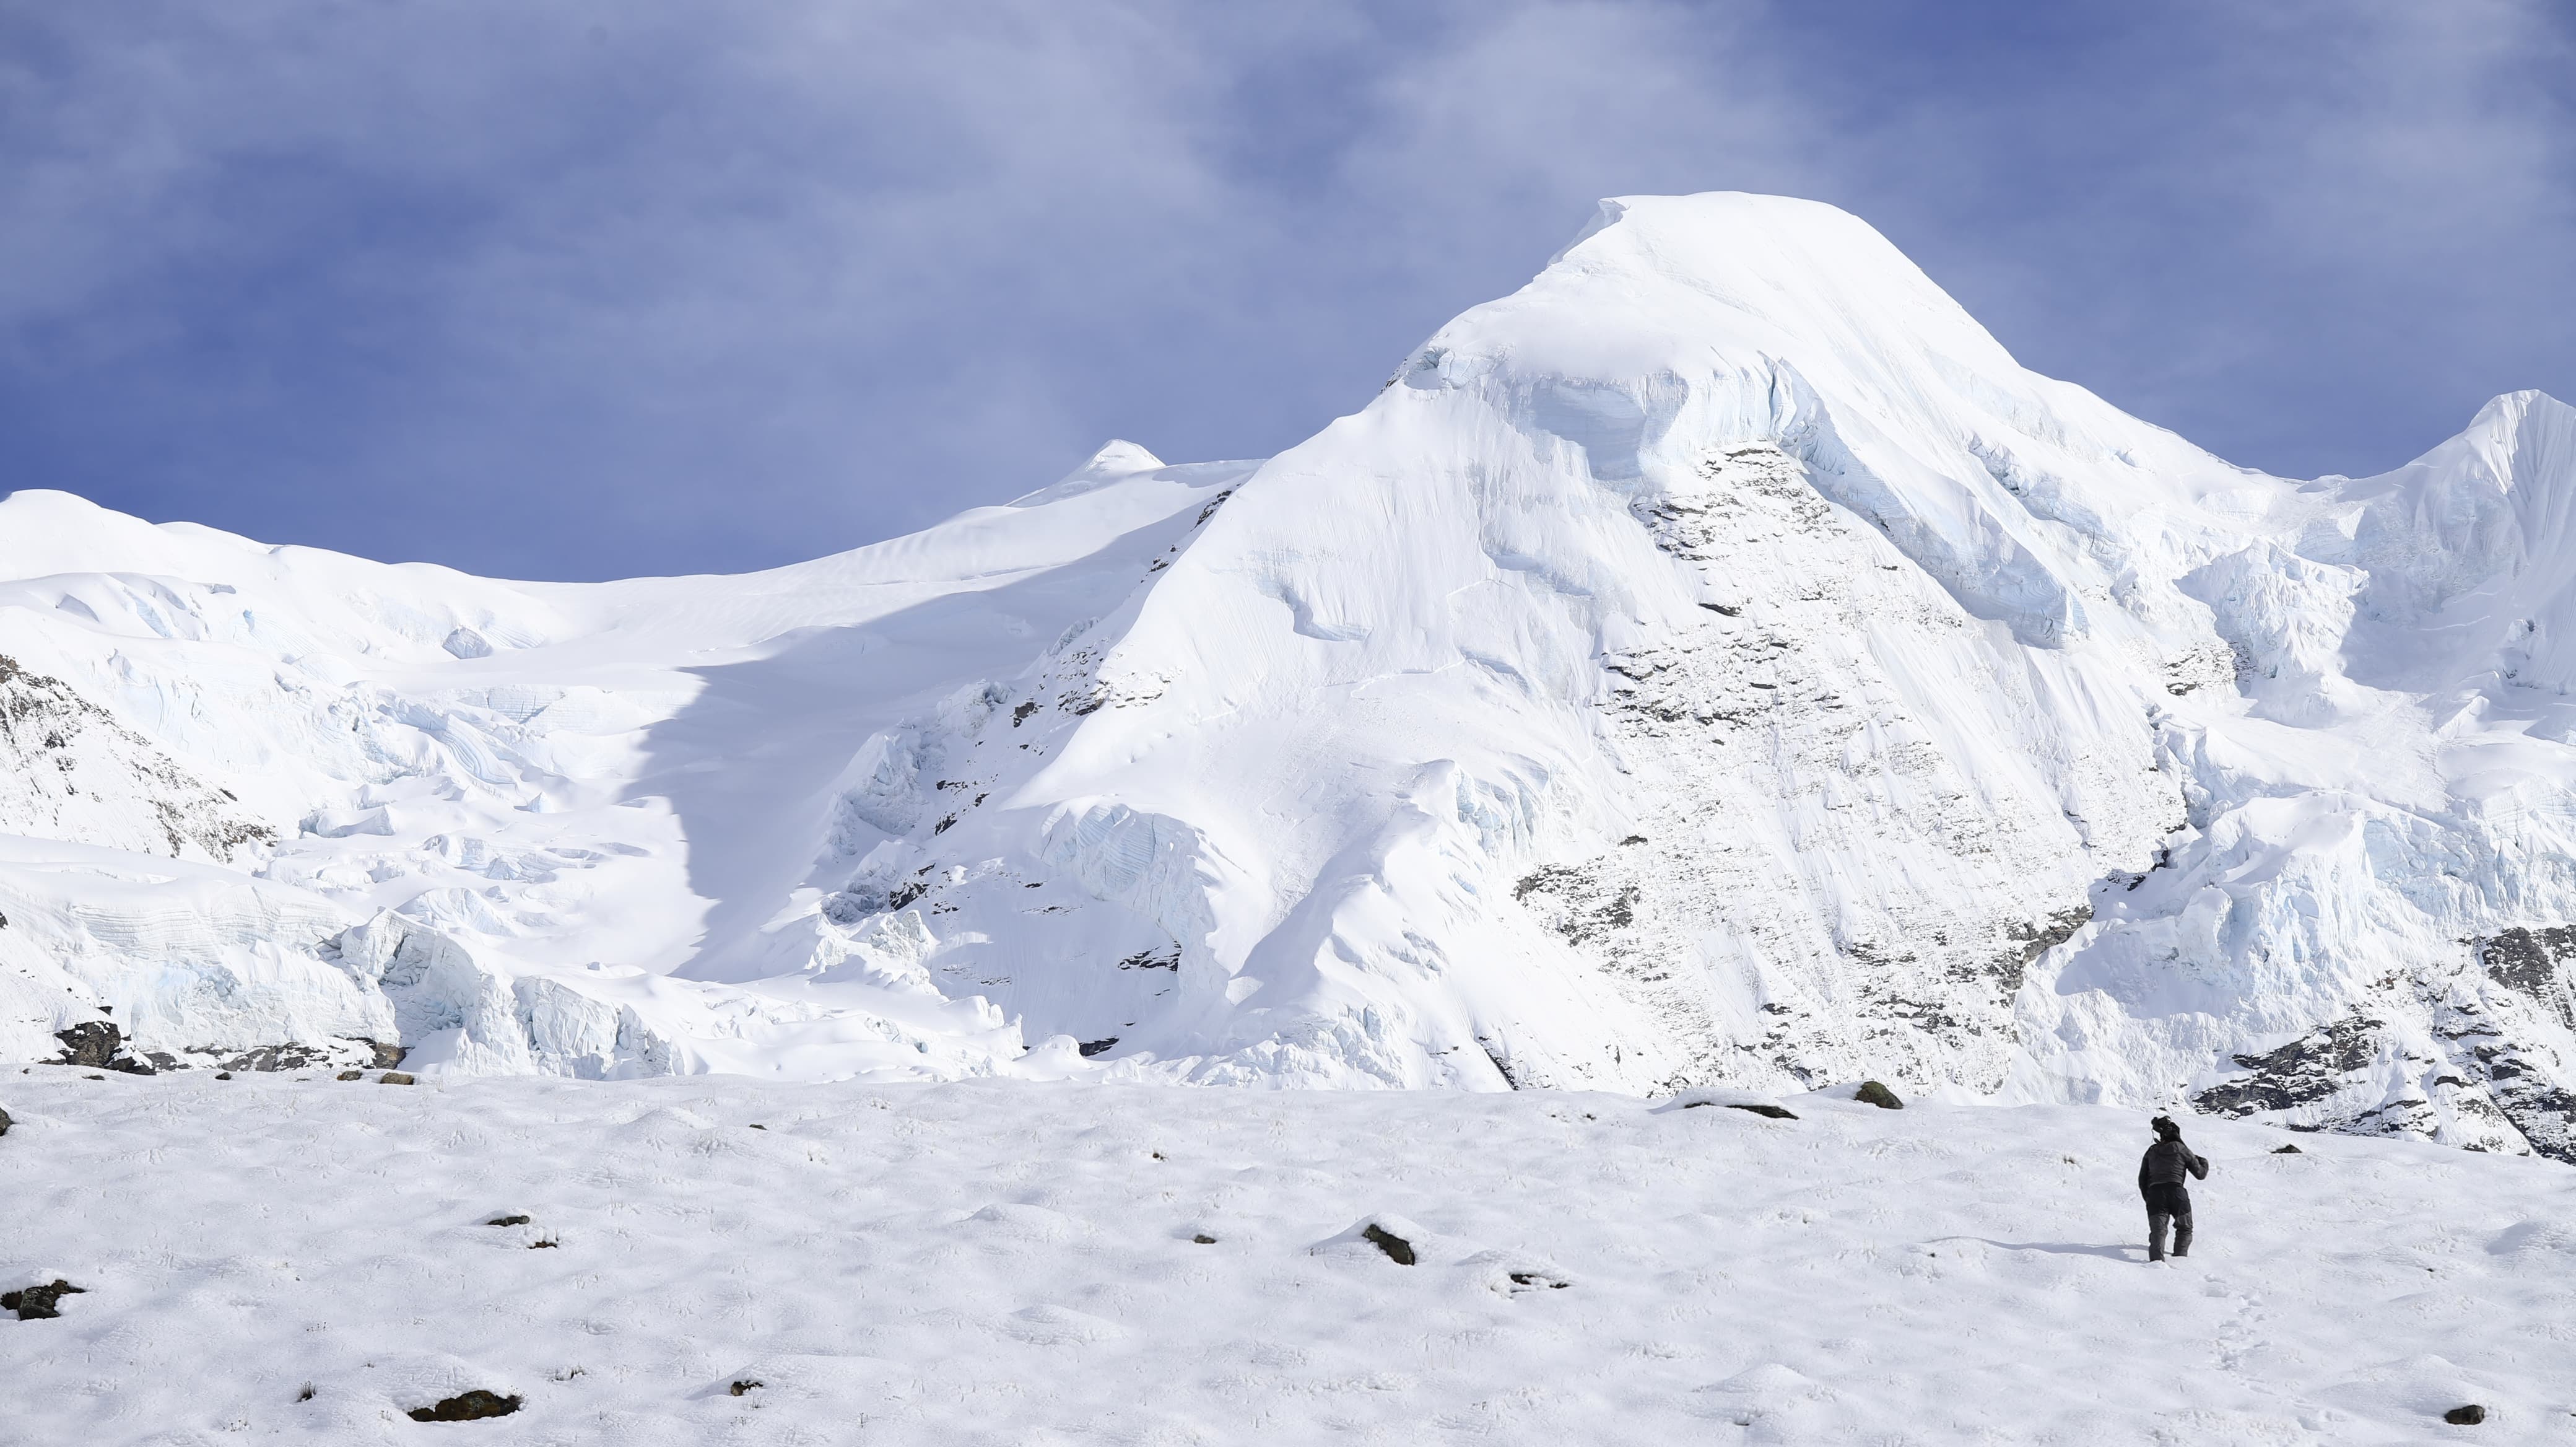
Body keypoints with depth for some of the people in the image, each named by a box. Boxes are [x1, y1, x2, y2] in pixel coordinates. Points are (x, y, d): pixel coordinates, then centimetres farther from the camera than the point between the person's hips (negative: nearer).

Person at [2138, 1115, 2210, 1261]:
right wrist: (2205, 1164, 33)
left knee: (2158, 1229, -4)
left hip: (2154, 1193, 2)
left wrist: (2147, 1198, 28)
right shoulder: (2182, 1150, 7)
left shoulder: (2151, 1152, 16)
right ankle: (2180, 1256, -4)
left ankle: (2156, 1258, -28)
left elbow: (2142, 1180, 17)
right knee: (2185, 1228, 16)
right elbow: (2200, 1174, 12)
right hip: (2177, 1193, -2)